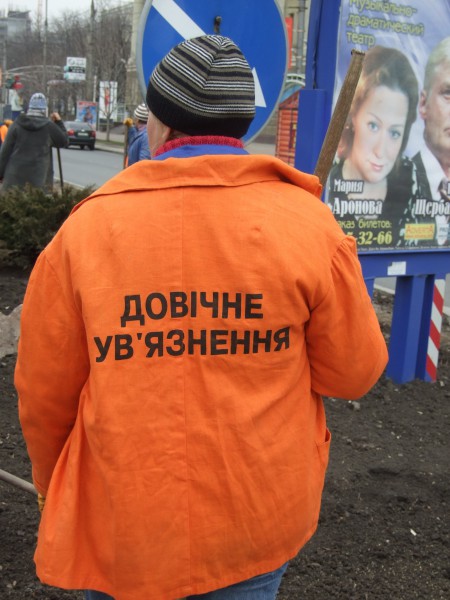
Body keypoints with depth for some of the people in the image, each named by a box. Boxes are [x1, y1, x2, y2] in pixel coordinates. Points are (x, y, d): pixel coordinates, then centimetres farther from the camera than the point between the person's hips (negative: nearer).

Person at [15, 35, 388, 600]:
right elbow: (353, 372, -5)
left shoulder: (86, 229, -13)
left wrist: (53, 484, 14)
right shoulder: (307, 224, -13)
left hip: (121, 520, 0)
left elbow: (44, 393, -4)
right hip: (260, 519, 1)